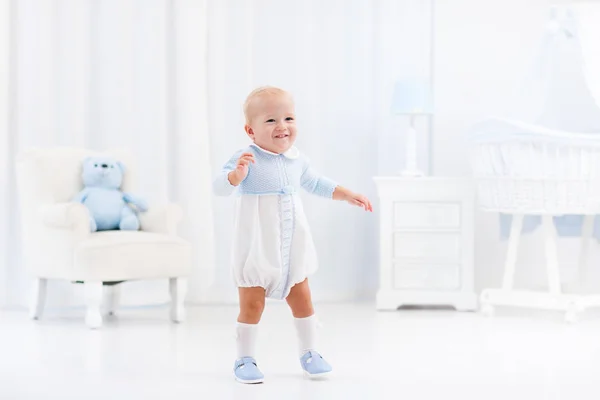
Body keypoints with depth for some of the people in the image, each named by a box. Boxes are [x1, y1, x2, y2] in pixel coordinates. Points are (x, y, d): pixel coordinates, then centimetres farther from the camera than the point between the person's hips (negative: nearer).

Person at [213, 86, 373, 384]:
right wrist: (236, 175, -46)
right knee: (252, 305, -1)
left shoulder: (296, 160, 4)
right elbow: (219, 187, -26)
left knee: (302, 300, 12)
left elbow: (316, 183, 23)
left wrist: (347, 194, 24)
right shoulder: (247, 159, -16)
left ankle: (309, 353, 27)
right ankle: (244, 359, 12)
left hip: (292, 249, 6)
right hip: (256, 249, -6)